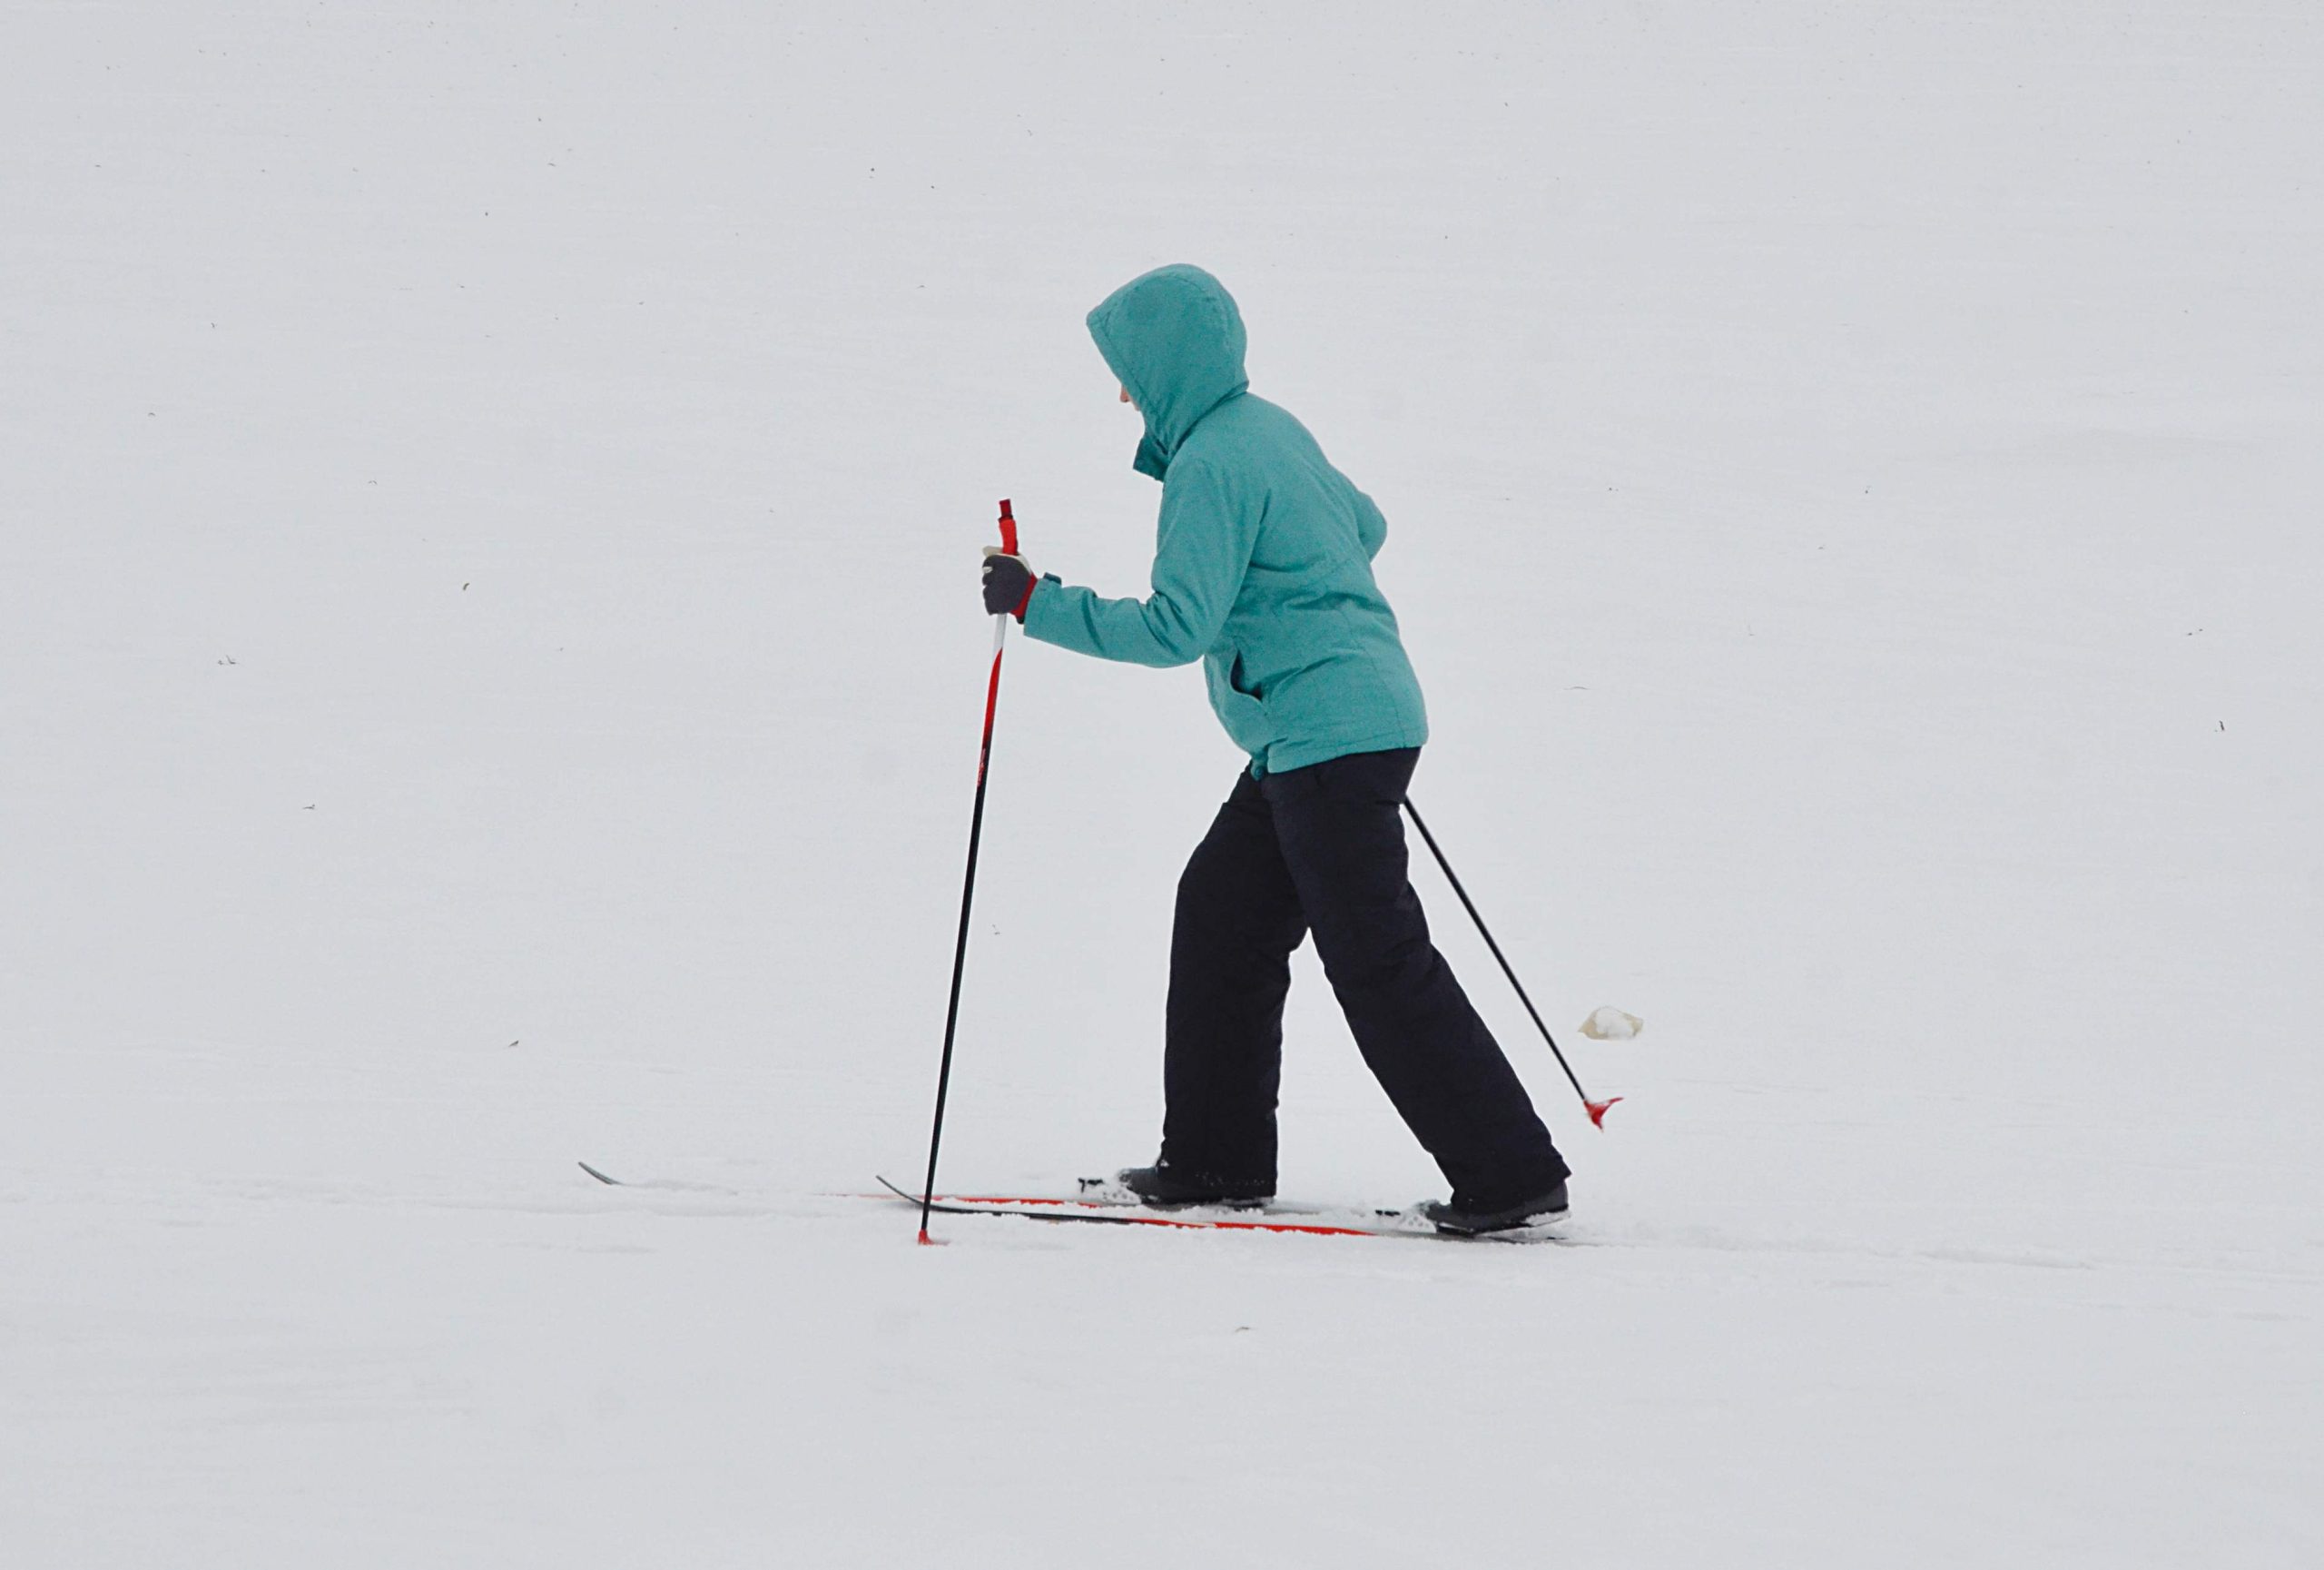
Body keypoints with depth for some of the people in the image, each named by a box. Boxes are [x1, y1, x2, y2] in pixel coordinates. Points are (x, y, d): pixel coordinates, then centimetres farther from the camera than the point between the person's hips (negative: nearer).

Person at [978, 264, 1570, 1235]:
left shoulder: (1209, 462, -15)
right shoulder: (1270, 427, 14)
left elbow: (1176, 627, -19)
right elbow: (1364, 527, 29)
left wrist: (1037, 604, -14)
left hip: (1330, 739, -10)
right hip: (1366, 713, 10)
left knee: (1380, 963, -8)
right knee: (1221, 911, 16)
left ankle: (1514, 1177, -8)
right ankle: (1218, 1157, 21)